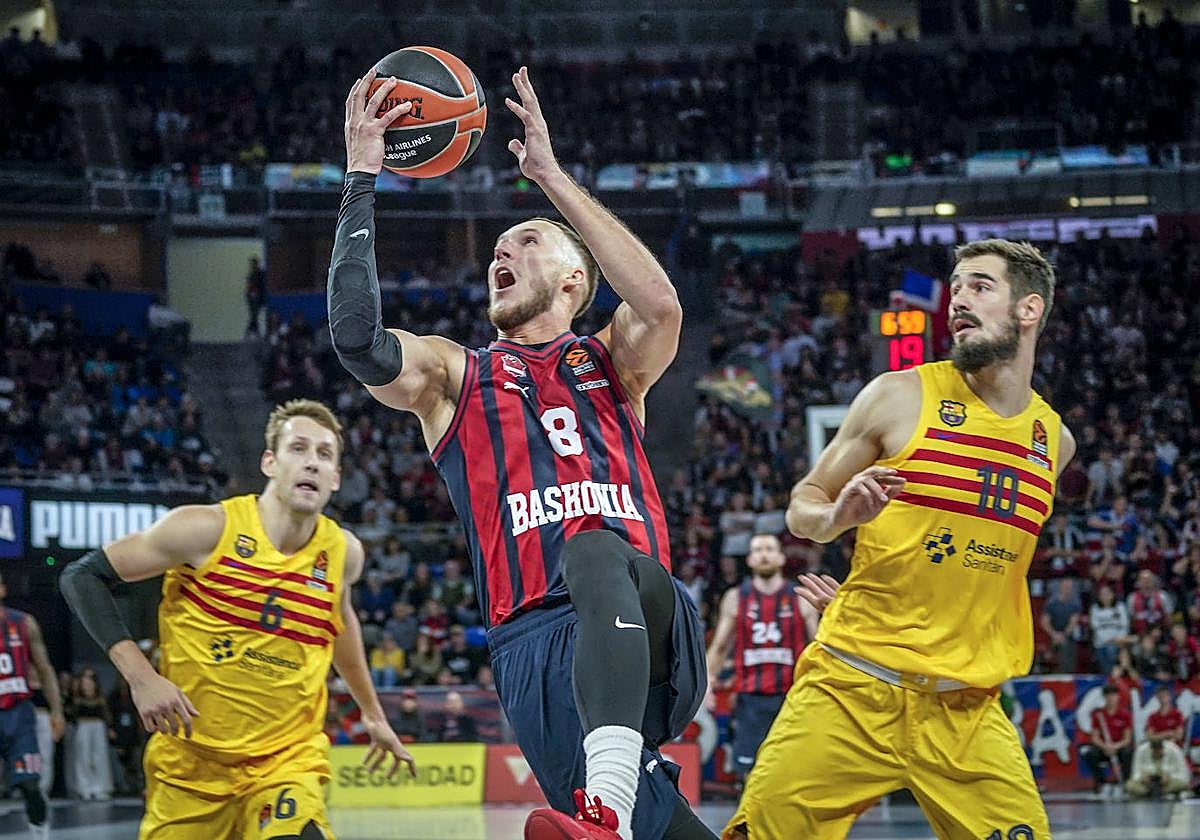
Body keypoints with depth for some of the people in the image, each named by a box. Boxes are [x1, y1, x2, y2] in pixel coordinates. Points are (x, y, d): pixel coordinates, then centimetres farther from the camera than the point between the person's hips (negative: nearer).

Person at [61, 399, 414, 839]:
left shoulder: (342, 553, 0)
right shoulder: (209, 529, -12)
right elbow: (83, 576, -7)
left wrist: (372, 713, 32)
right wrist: (140, 676, -17)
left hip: (287, 763, 1)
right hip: (188, 763, -1)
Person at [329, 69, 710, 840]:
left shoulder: (612, 363, 22)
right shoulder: (454, 374, 22)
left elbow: (661, 305, -3)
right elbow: (357, 338, 0)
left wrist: (552, 177, 1)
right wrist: (363, 175, 1)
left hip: (654, 627, -1)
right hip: (538, 644, 1)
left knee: (596, 553, -39)